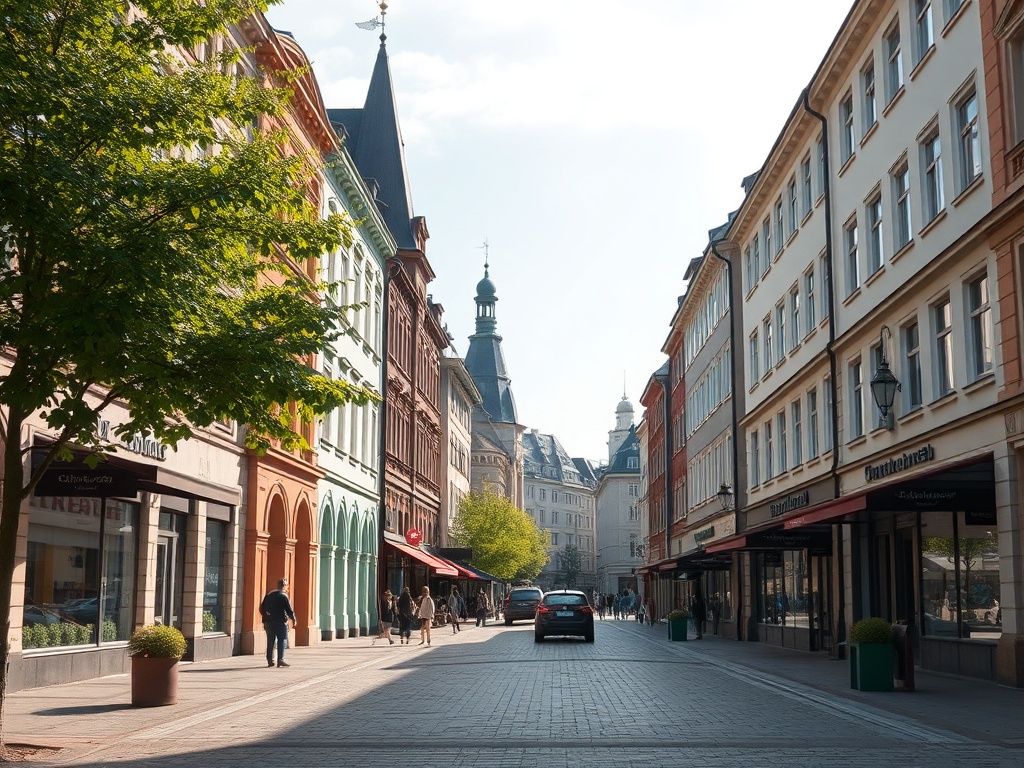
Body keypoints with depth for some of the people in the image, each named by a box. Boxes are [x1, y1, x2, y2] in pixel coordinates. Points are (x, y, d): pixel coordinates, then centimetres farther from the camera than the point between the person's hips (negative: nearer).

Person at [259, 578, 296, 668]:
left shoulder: (268, 595, 11)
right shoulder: (284, 596, -7)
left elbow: (262, 608, 14)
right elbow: (289, 610, -8)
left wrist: (265, 618, 21)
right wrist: (293, 620, 4)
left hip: (269, 622, 6)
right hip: (280, 622, -6)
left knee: (270, 641, 11)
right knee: (282, 640, -1)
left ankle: (270, 660, 12)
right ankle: (280, 659, -9)